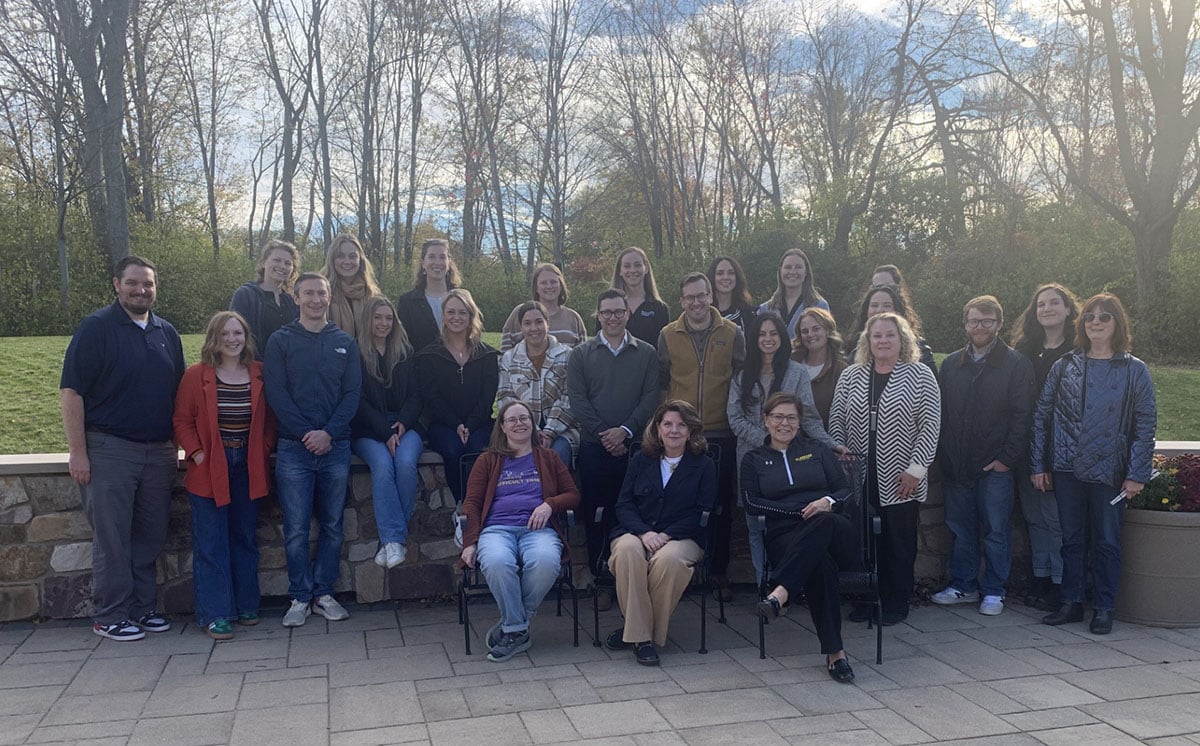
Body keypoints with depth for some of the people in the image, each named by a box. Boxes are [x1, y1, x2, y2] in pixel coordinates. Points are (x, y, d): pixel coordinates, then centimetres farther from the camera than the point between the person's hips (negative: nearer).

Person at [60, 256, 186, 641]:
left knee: (150, 536, 10)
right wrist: (78, 451, -14)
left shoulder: (167, 333, 12)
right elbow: (71, 392, -9)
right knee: (112, 538, 0)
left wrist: (177, 446, 12)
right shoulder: (96, 328, -5)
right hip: (109, 448, -5)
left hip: (158, 451, 5)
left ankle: (141, 608, 22)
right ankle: (110, 616, 11)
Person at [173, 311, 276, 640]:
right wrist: (196, 452, -12)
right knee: (211, 544, 0)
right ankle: (214, 614, 7)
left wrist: (264, 451, -2)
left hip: (248, 468, 3)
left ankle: (246, 605, 24)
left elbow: (270, 419, 10)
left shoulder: (259, 374, 4)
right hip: (209, 470, -3)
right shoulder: (196, 375, -4)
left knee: (245, 539, 13)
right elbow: (182, 420, -3)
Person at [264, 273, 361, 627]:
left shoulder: (345, 343, 10)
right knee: (296, 529, 0)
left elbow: (352, 393, 4)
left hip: (335, 446, 2)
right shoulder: (281, 341, 5)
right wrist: (305, 433, -13)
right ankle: (300, 597, 11)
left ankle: (324, 592, 18)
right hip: (294, 447, -2)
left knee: (332, 525, 7)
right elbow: (276, 393, -3)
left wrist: (329, 432, -10)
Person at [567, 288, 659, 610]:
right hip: (594, 447, 0)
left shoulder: (647, 353, 10)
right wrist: (603, 434, -9)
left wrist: (625, 430, -11)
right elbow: (577, 400, 0)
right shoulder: (581, 355, 9)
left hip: (634, 445, 0)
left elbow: (651, 397, 2)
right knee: (595, 514, 2)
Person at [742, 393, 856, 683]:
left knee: (825, 522, -40)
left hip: (833, 531, 2)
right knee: (820, 563, -40)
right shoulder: (753, 460, 20)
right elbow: (752, 503, 5)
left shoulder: (817, 450, 24)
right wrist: (801, 512, -6)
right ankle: (834, 651, -41)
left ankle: (780, 593, -53)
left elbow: (845, 490, 16)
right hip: (784, 536, -1)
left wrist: (828, 502, -10)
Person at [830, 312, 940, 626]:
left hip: (900, 481, -3)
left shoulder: (920, 376, -2)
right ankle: (865, 600, 20)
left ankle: (896, 604, 18)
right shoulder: (851, 376, 8)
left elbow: (930, 425, -6)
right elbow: (836, 420, 9)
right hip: (859, 479, 3)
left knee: (899, 544, 4)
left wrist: (916, 468, -10)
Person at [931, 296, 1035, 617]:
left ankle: (993, 590, 16)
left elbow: (1021, 416, -5)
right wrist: (943, 455, 3)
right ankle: (963, 585, 23)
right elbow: (941, 413, 10)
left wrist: (1007, 458, -11)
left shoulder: (1016, 364, -1)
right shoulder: (951, 364, 11)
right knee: (960, 529, 11)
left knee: (996, 530, 3)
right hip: (955, 465, 4)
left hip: (995, 466, -3)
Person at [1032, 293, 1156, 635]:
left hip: (1109, 472, -2)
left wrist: (1137, 474, -8)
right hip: (1066, 469, 2)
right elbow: (1042, 416, 5)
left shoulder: (1134, 370, 0)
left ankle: (1103, 609, 17)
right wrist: (1038, 465, 1)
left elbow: (1145, 424, -2)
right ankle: (1071, 603, 20)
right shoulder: (1064, 367, 5)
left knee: (1107, 542, 7)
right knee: (1071, 540, 10)